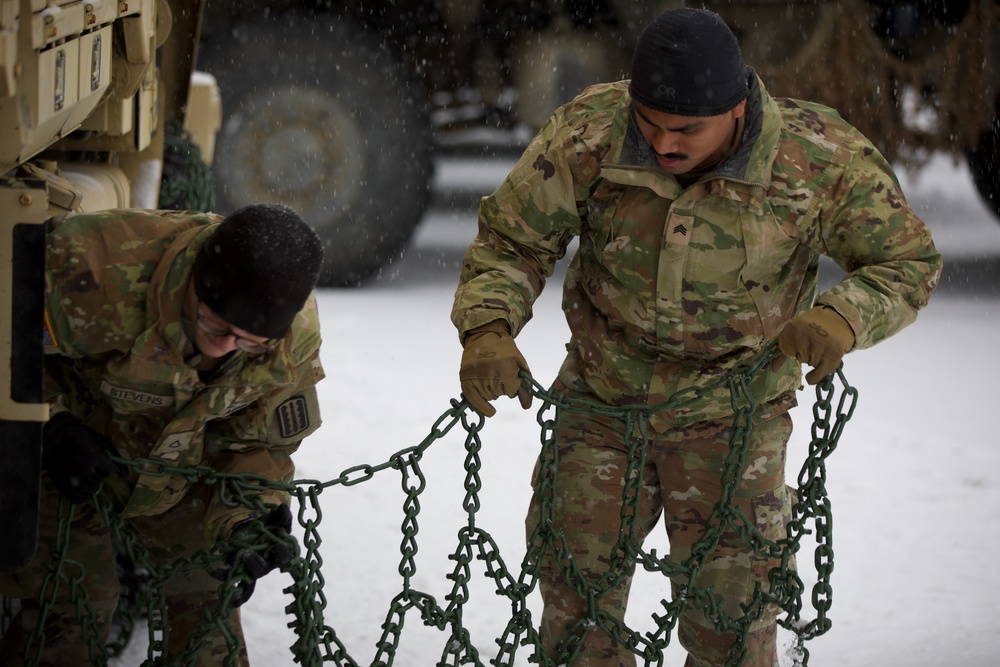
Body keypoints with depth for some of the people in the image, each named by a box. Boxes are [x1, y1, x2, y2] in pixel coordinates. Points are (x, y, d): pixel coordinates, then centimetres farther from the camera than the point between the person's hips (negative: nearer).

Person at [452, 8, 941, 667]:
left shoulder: (822, 159, -21)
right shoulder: (588, 136, -19)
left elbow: (909, 263, -10)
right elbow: (510, 240, -7)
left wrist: (842, 315, -32)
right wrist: (489, 328, -27)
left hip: (731, 415, -1)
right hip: (604, 398, 2)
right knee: (573, 595, 8)